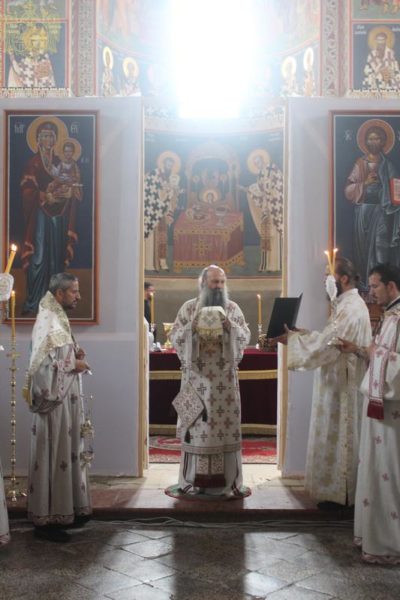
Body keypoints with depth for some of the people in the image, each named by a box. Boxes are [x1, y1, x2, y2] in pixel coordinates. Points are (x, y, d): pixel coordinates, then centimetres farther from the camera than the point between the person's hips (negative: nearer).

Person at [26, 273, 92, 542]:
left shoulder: (58, 318, 13)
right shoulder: (48, 322, -17)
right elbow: (41, 365, -25)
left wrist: (75, 353, 3)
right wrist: (74, 365, -16)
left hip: (66, 398, 10)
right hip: (54, 400, -10)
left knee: (66, 455, 15)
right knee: (52, 458, -2)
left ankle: (64, 511, 26)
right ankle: (47, 520, 7)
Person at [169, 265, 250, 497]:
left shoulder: (232, 307, 8)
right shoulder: (189, 307, 5)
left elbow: (246, 336, 4)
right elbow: (174, 336, 2)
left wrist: (230, 326, -14)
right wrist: (191, 327, -15)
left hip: (225, 377, 1)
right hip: (197, 376, -1)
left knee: (226, 424, 0)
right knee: (197, 424, 0)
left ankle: (227, 481, 8)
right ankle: (194, 480, 10)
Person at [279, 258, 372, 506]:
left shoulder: (349, 308, -20)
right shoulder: (350, 304, 13)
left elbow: (326, 344, -25)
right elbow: (332, 338, 15)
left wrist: (292, 338, -16)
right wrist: (300, 333, 5)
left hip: (341, 386, -10)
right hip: (341, 383, 10)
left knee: (338, 438, -1)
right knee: (340, 438, 15)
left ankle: (340, 494, 8)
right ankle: (340, 490, 24)